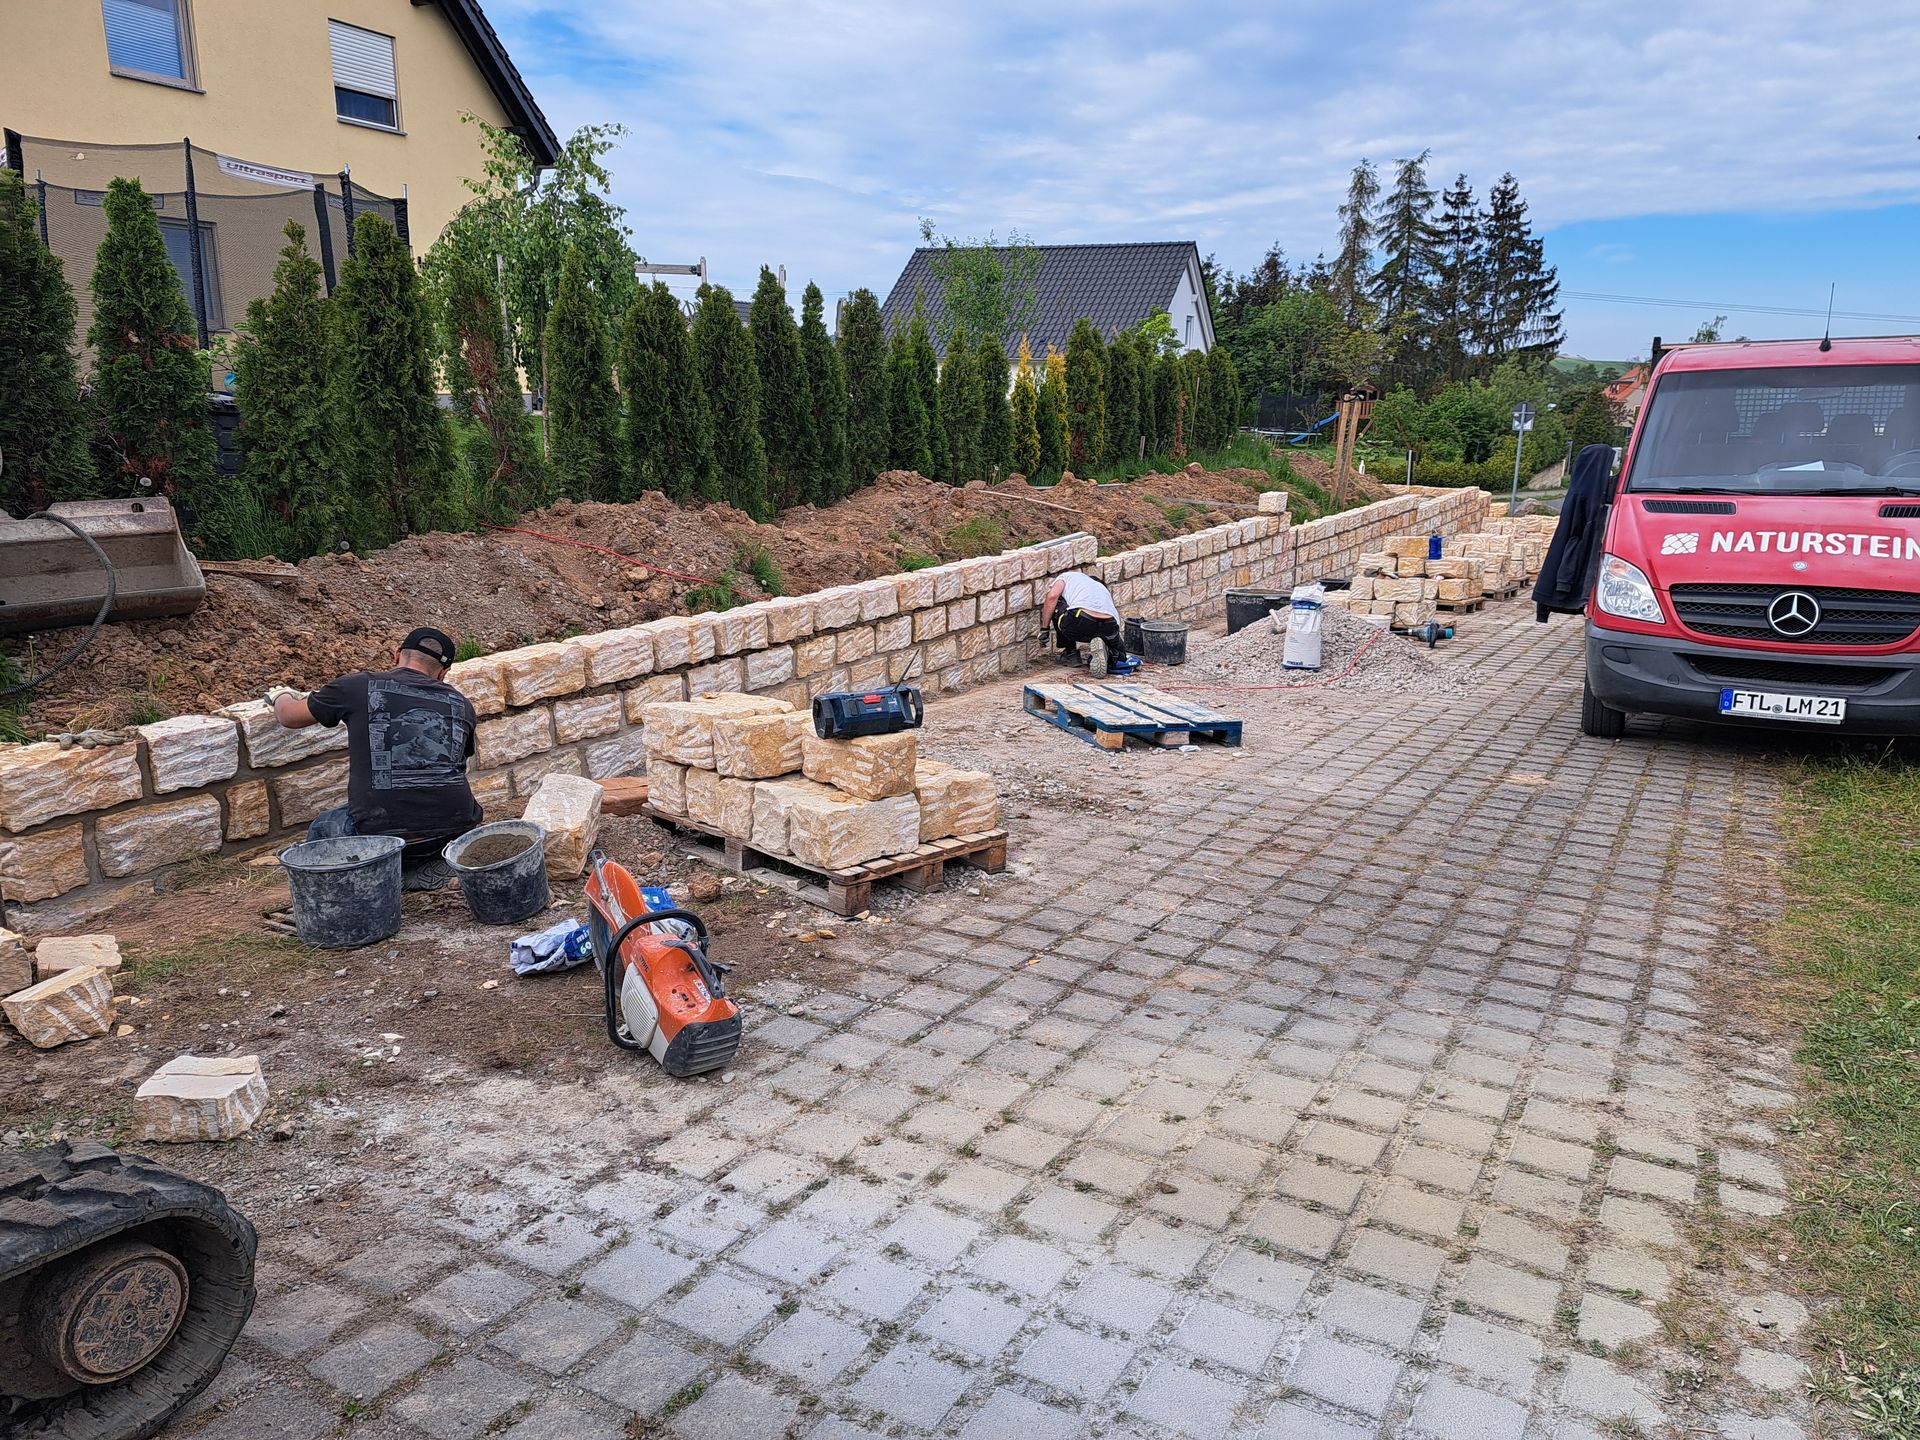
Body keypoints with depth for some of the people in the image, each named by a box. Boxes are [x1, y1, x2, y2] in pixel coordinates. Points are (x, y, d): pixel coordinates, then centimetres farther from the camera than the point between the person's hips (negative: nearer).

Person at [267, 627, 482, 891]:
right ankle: (426, 871, 10)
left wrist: (281, 697, 48)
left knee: (321, 832, 29)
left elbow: (289, 717, 23)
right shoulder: (461, 704, 13)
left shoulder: (358, 686, 6)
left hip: (385, 833, -2)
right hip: (456, 834, 2)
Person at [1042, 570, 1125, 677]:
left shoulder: (1066, 576, 29)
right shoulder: (1101, 587, 41)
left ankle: (1070, 653, 27)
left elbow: (1052, 596, 6)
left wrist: (1045, 628, 14)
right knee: (1118, 655, 35)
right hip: (1109, 627, 4)